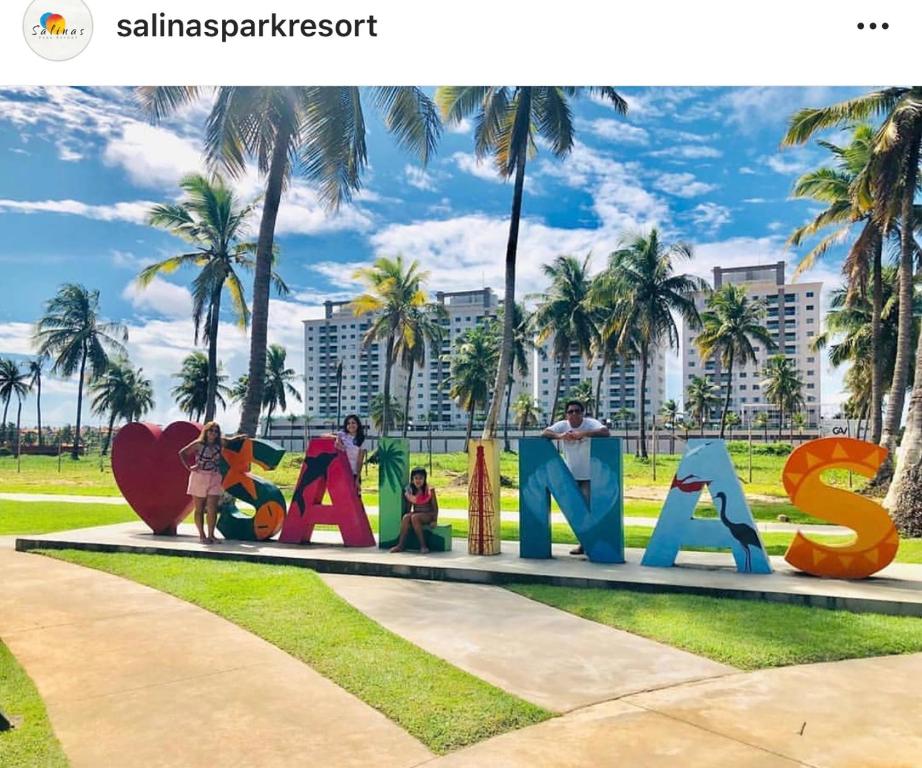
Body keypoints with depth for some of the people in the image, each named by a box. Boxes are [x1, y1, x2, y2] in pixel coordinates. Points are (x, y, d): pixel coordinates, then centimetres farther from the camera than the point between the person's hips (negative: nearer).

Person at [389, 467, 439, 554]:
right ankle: (400, 545, -29)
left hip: (428, 515, -4)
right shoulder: (410, 491, 3)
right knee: (406, 517, -28)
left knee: (414, 517, -34)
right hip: (415, 514, 4)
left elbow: (435, 507, -7)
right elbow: (409, 507, 12)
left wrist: (434, 520, -18)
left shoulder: (429, 490, -9)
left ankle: (423, 546, -32)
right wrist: (408, 514, -4)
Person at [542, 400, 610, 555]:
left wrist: (583, 433, -38)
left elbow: (605, 432, -29)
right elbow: (544, 433, -15)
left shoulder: (591, 423, -12)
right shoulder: (562, 425, -4)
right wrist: (559, 436, -34)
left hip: (589, 476, -4)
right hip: (571, 476, 4)